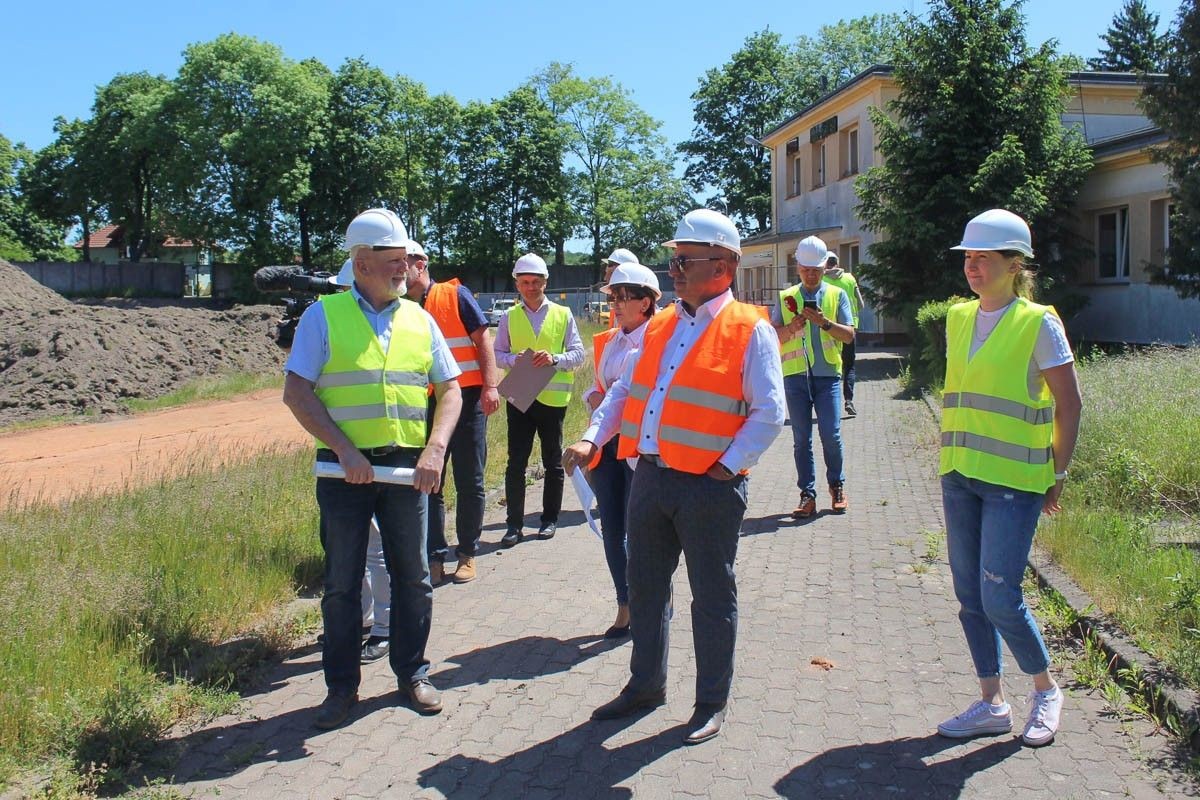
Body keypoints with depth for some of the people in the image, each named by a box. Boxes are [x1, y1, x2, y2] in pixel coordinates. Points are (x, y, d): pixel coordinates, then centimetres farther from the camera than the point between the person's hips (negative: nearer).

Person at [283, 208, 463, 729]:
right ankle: (342, 685, 22)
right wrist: (345, 451, -15)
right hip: (345, 468, -2)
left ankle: (412, 673, 27)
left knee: (412, 574, 10)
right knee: (342, 582, 7)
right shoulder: (324, 316, -1)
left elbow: (449, 390, 8)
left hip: (406, 465, 3)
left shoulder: (419, 320, 8)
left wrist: (435, 449, -8)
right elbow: (297, 393, -6)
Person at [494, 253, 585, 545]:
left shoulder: (562, 315, 4)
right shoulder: (510, 317, 7)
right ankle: (514, 524, 7)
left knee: (553, 462, 9)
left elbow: (579, 353, 2)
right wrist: (515, 359, -13)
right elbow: (497, 354, 8)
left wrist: (555, 358, -17)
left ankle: (550, 519, 22)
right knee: (516, 462, 0)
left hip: (552, 397, 0)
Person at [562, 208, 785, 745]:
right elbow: (625, 391, 16)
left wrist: (726, 466, -16)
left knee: (712, 597, 8)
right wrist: (593, 438, 3)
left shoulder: (750, 331, -6)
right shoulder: (658, 325, 13)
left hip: (710, 488, -6)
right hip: (650, 479, 6)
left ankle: (712, 703, 25)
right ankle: (645, 685, 36)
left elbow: (768, 414, -11)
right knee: (645, 587, 17)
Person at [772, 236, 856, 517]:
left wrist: (824, 322, -15)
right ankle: (807, 495, 11)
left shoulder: (837, 295, 8)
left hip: (828, 374, -1)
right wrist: (791, 327, -15)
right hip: (795, 376, 1)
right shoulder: (786, 298, 10)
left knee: (831, 434, -5)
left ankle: (837, 487, 17)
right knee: (801, 439, 4)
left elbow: (849, 334, 1)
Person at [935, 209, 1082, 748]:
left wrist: (1057, 475, -4)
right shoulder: (958, 318, 9)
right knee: (969, 595, 9)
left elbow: (1069, 404, -6)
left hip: (1013, 480, -6)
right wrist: (954, 456, 14)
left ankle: (1046, 690, 21)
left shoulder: (1039, 323, -8)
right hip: (959, 476, 6)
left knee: (999, 598, -6)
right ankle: (991, 704, 23)